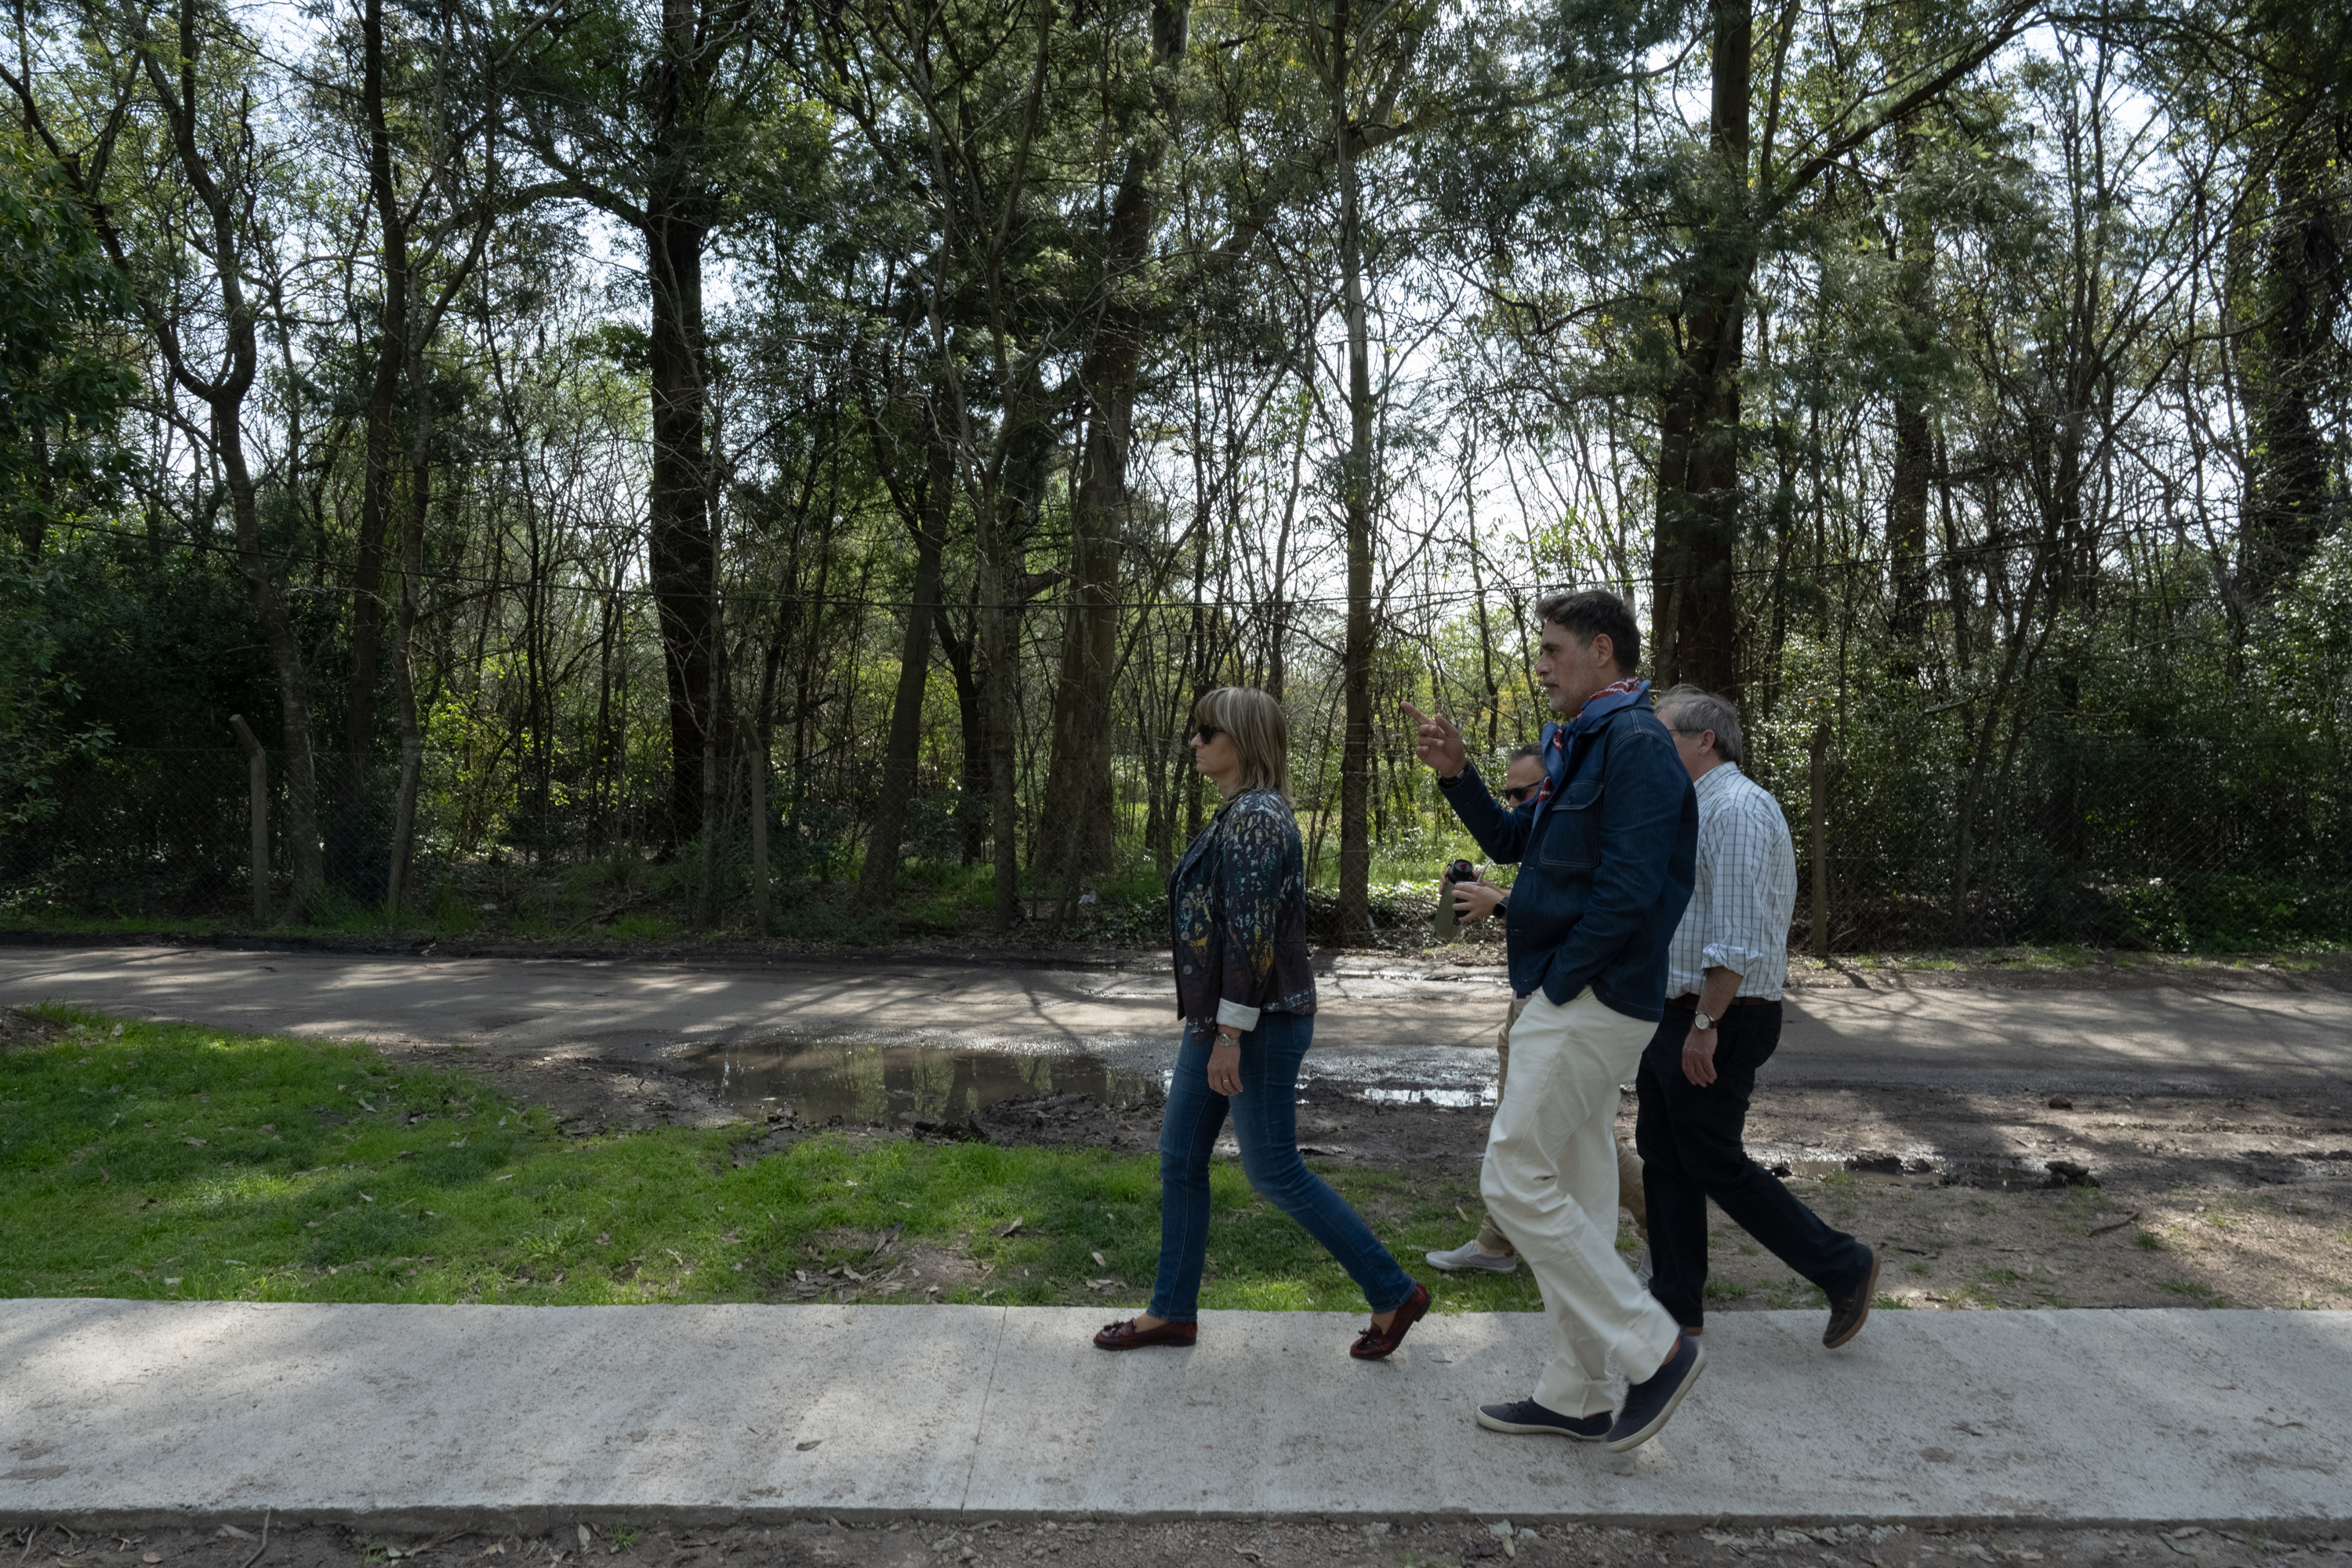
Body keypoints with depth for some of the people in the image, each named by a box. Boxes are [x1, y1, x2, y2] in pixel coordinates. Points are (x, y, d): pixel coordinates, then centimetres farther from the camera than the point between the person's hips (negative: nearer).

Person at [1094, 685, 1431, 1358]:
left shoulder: (1256, 817, -18)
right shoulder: (1239, 812, 13)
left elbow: (1253, 933, -24)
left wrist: (1231, 1035, -24)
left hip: (1259, 1024, -10)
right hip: (1216, 1016, 10)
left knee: (1273, 1171, -1)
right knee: (1180, 1158, 12)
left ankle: (1394, 1293, 11)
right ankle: (1172, 1311, 23)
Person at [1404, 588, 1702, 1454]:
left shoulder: (1635, 744, -16)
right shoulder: (1584, 746, 17)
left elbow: (1627, 891, -24)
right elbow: (1512, 841, 22)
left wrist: (1555, 984, -17)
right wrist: (1456, 774, 7)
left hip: (1590, 1004, -10)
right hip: (1578, 1002, 10)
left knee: (1516, 1180, -7)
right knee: (1574, 1193, 13)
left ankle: (1656, 1350, 2)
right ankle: (1574, 1394, 22)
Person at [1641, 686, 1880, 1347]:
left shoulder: (1736, 808, -18)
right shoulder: (1695, 808, 14)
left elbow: (1739, 937, -24)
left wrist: (1705, 1023, -23)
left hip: (1719, 1020, -10)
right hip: (1677, 1013, 10)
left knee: (1714, 1164, 0)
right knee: (1661, 1153, 12)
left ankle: (1843, 1268, 14)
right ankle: (1674, 1301, 22)